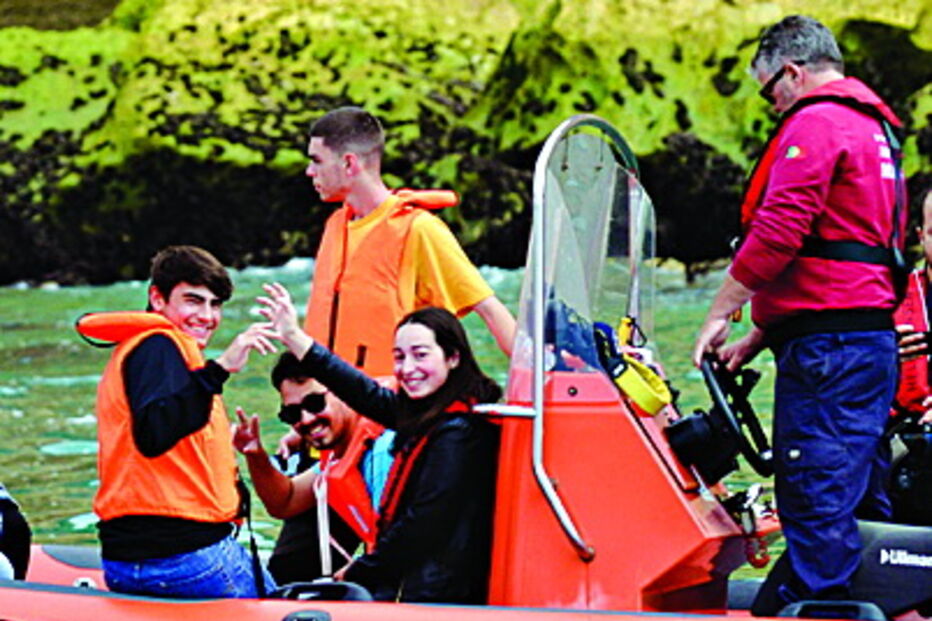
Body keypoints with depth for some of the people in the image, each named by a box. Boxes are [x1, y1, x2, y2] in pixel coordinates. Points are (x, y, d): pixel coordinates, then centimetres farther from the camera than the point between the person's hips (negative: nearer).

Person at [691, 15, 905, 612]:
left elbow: (778, 231, -17)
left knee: (813, 498, -10)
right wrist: (758, 337, 22)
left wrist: (721, 315, -8)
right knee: (862, 501, 11)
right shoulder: (874, 127, 24)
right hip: (876, 337, 10)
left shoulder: (814, 124, -7)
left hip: (827, 344, -10)